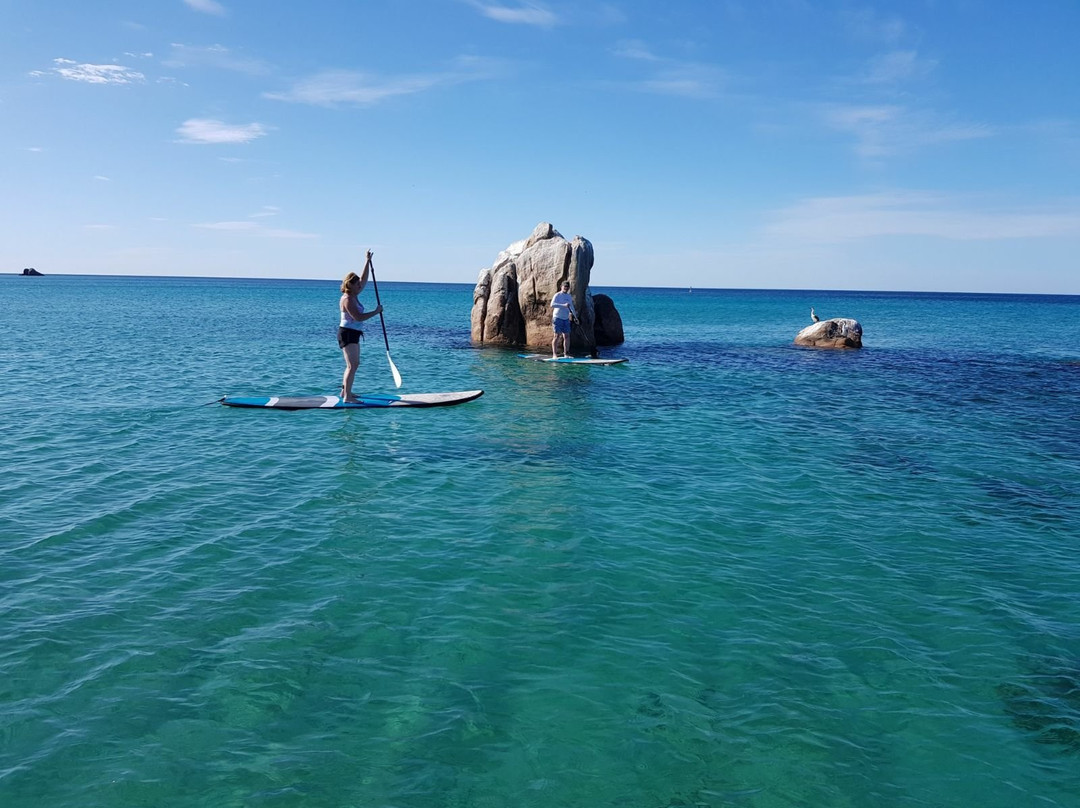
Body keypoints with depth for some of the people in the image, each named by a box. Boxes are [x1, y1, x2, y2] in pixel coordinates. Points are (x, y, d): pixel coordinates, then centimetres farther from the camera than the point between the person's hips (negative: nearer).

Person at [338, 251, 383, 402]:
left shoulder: (354, 296, 12)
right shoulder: (347, 299, -17)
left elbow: (364, 279, 22)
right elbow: (358, 317, -25)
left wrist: (367, 261, 22)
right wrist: (376, 311, -16)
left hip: (353, 334, 11)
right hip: (347, 334, -11)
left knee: (354, 364, 18)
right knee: (352, 365, -15)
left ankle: (344, 392, 26)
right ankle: (347, 397, -17)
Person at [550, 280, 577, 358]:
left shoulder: (569, 296, 14)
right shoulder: (557, 295, -8)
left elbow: (571, 307, 26)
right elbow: (552, 304, -23)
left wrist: (575, 316, 24)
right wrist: (563, 305, -30)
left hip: (566, 318, 7)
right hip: (557, 318, -7)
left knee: (566, 336, 5)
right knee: (557, 336, -9)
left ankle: (566, 354, 11)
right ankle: (554, 354, -9)